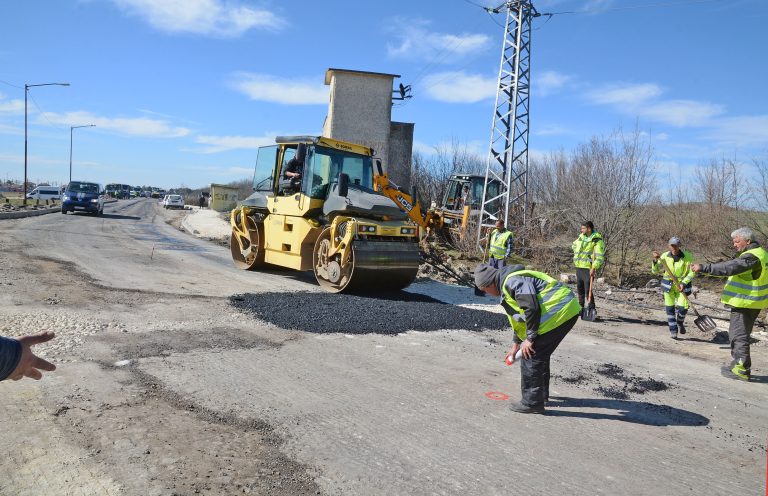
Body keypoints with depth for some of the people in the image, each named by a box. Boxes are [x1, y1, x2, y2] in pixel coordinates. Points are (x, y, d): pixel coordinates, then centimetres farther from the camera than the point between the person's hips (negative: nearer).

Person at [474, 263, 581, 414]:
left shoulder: (512, 281, -15)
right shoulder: (507, 284, 20)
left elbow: (532, 309, -23)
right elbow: (518, 317, 29)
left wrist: (529, 339, -13)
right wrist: (516, 344, 31)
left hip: (559, 312, -11)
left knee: (530, 355, -5)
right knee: (541, 354, 22)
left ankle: (532, 402, 2)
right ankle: (542, 394, 36)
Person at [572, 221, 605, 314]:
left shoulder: (597, 240, -12)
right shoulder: (581, 237, 11)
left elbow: (600, 257, -19)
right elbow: (573, 245, 33)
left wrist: (594, 268, -27)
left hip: (588, 268, -8)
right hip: (578, 267, 8)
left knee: (587, 290, -10)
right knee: (580, 289, 15)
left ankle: (591, 309, -2)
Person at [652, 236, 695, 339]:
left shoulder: (687, 257, -8)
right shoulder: (664, 256, -5)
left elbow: (692, 272, -3)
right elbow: (655, 271, -2)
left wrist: (684, 283, -14)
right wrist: (655, 260, -18)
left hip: (682, 285, -1)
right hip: (668, 285, 1)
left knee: (683, 307, -9)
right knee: (669, 308, 2)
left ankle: (680, 323, 25)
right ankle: (673, 330, 18)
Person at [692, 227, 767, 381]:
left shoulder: (751, 257, -20)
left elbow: (729, 267, -32)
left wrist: (703, 268, -34)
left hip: (744, 303, -10)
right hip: (751, 302, 10)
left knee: (738, 335, -4)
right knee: (741, 334, 18)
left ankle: (742, 370, 0)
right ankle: (738, 364, 26)